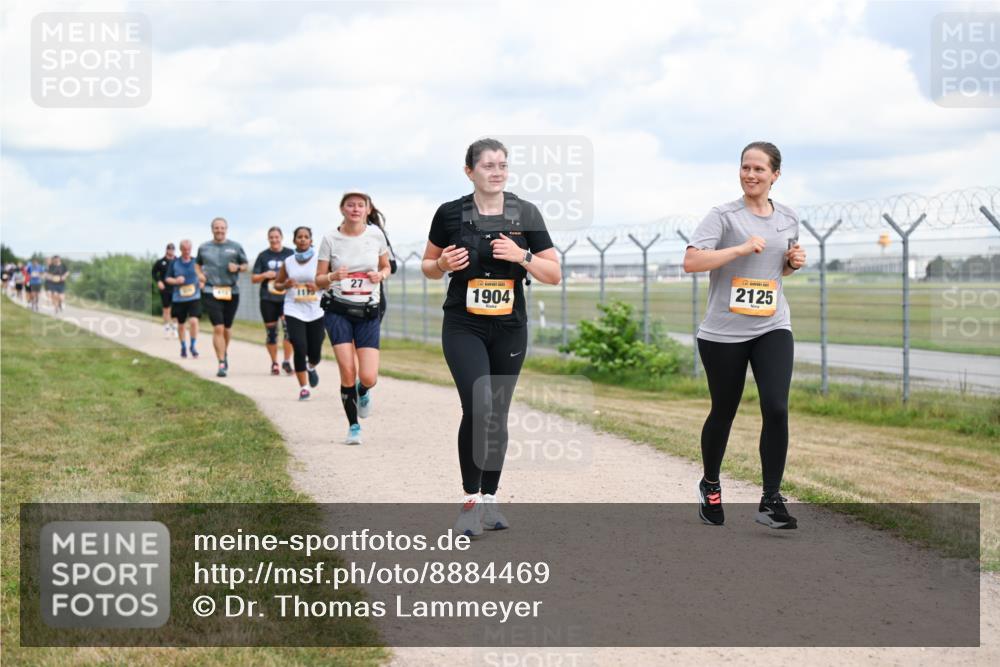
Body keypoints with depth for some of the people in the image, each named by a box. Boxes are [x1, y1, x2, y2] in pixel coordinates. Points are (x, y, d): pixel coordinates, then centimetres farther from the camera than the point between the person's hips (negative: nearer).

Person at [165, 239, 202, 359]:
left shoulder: (196, 262, 2)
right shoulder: (174, 262, 1)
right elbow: (167, 278, 5)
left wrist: (202, 283, -6)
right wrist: (176, 281, -15)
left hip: (194, 298, -1)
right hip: (178, 298, 1)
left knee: (194, 321, -18)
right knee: (180, 325, 11)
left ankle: (193, 346, -2)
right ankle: (183, 347, 30)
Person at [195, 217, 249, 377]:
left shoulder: (236, 247, 6)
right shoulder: (204, 247, 8)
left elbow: (245, 265, 13)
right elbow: (197, 264, 22)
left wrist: (237, 267, -9)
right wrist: (199, 274, 2)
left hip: (231, 292, 2)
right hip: (211, 292, -2)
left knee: (227, 328, 14)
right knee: (218, 328, -12)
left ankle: (225, 353, 41)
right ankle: (221, 364, -11)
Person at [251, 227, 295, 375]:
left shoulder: (290, 254, 5)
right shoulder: (263, 256, 9)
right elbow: (253, 279, 11)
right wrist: (264, 275, -8)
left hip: (286, 297, -2)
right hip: (268, 299, 2)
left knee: (288, 327, -18)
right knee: (271, 331, 5)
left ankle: (287, 361, -7)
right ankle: (274, 363, 19)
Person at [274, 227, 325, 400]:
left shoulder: (319, 259, -2)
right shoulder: (288, 262, 5)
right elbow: (277, 283, 17)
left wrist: (318, 286, -18)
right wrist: (285, 285, -6)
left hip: (316, 312, 0)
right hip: (294, 311, 1)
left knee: (315, 352, 4)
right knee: (300, 348, -12)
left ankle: (311, 367, 42)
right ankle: (303, 388, 0)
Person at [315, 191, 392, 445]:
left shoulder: (376, 234, 1)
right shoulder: (331, 239, -3)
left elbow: (386, 267, 16)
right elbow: (319, 281, 2)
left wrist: (381, 275, -7)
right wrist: (333, 277, -20)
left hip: (368, 312, 1)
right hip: (338, 310, -1)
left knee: (368, 378, -10)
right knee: (348, 371, -14)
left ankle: (363, 392, 29)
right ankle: (353, 426, 7)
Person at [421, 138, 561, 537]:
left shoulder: (526, 214, -1)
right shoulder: (450, 214, -4)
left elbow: (554, 275, 1)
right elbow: (428, 266, 9)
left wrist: (522, 256, -16)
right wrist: (443, 265, -13)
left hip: (509, 329, 2)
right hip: (463, 328, -2)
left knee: (497, 416, 9)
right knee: (478, 408, -18)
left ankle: (489, 499, 23)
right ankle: (470, 501, -6)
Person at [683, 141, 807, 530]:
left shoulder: (788, 219, 10)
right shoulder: (724, 216, -6)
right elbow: (690, 262, -18)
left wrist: (794, 262, 4)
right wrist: (741, 248, -22)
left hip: (772, 328, 3)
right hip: (724, 332, -3)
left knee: (776, 409, -14)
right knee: (723, 413, 9)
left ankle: (771, 501, -7)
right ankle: (710, 485, 35)